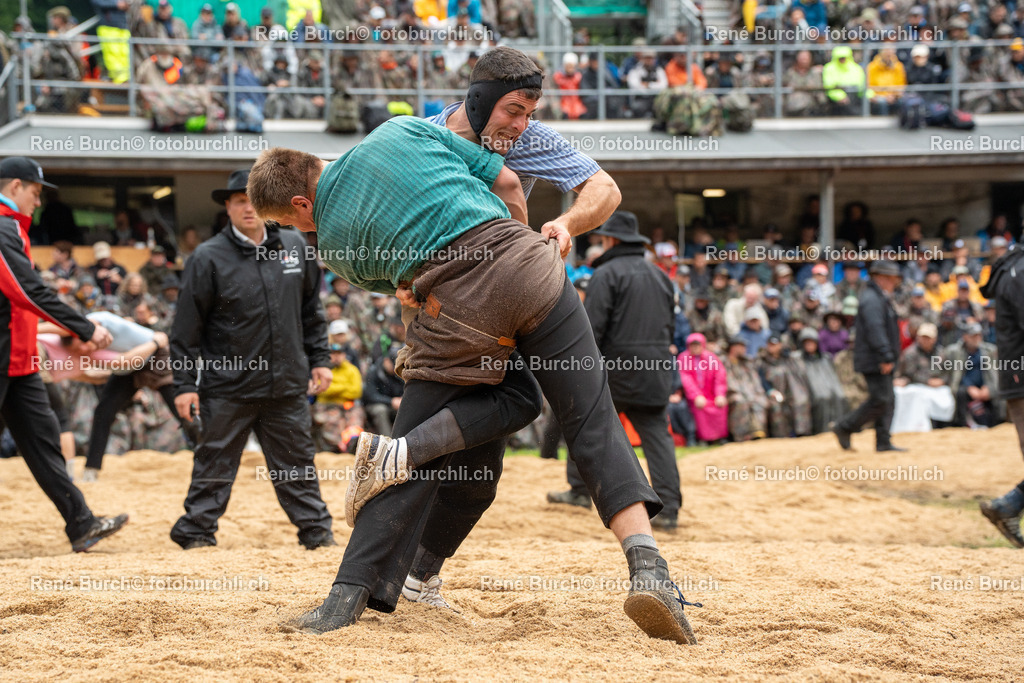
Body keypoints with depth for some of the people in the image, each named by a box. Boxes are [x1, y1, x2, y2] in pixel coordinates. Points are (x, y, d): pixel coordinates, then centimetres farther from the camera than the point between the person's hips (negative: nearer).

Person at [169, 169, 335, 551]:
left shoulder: (295, 247, 7)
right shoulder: (208, 257, -7)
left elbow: (311, 310, 17)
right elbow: (186, 327, -5)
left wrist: (319, 358, 13)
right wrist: (184, 383, -7)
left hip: (287, 383, 3)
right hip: (228, 384, -3)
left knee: (297, 462, 10)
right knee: (215, 464, 2)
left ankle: (318, 532, 18)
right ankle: (196, 534, 11)